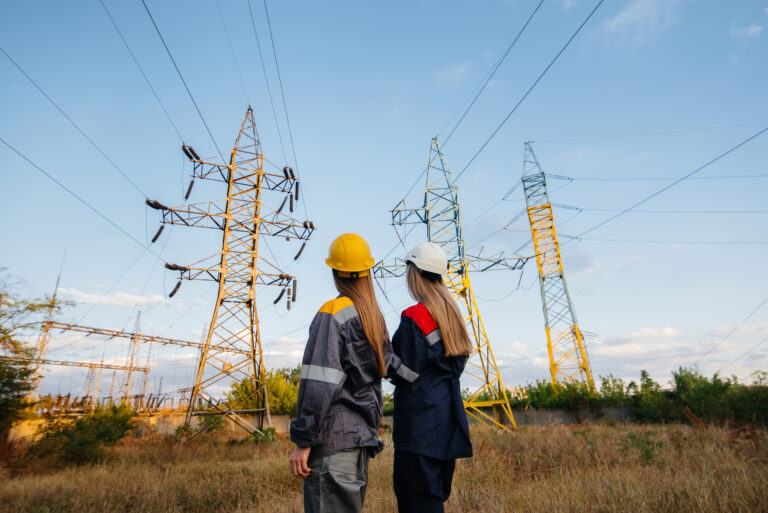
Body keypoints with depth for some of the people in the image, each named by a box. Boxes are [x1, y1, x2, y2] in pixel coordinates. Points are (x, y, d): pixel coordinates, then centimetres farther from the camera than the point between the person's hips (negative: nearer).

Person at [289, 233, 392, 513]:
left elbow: (320, 384, -19)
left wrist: (303, 441, -15)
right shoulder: (376, 318, 9)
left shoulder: (332, 314, -14)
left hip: (333, 437, -8)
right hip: (363, 434, 8)